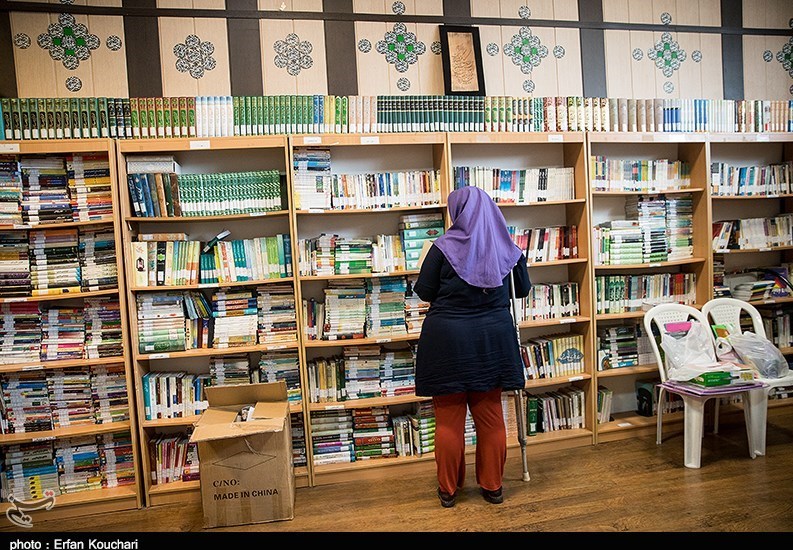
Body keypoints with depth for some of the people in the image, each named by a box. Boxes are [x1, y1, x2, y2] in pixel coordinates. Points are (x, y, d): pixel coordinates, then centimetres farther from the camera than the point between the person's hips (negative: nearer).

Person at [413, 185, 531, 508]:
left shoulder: (444, 246, -11)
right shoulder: (506, 248, 0)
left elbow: (423, 292, -6)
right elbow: (523, 290, 13)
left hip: (448, 339, -3)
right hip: (492, 338, 4)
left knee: (449, 417, 9)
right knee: (490, 414, 15)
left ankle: (448, 489, 23)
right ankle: (492, 486, 27)